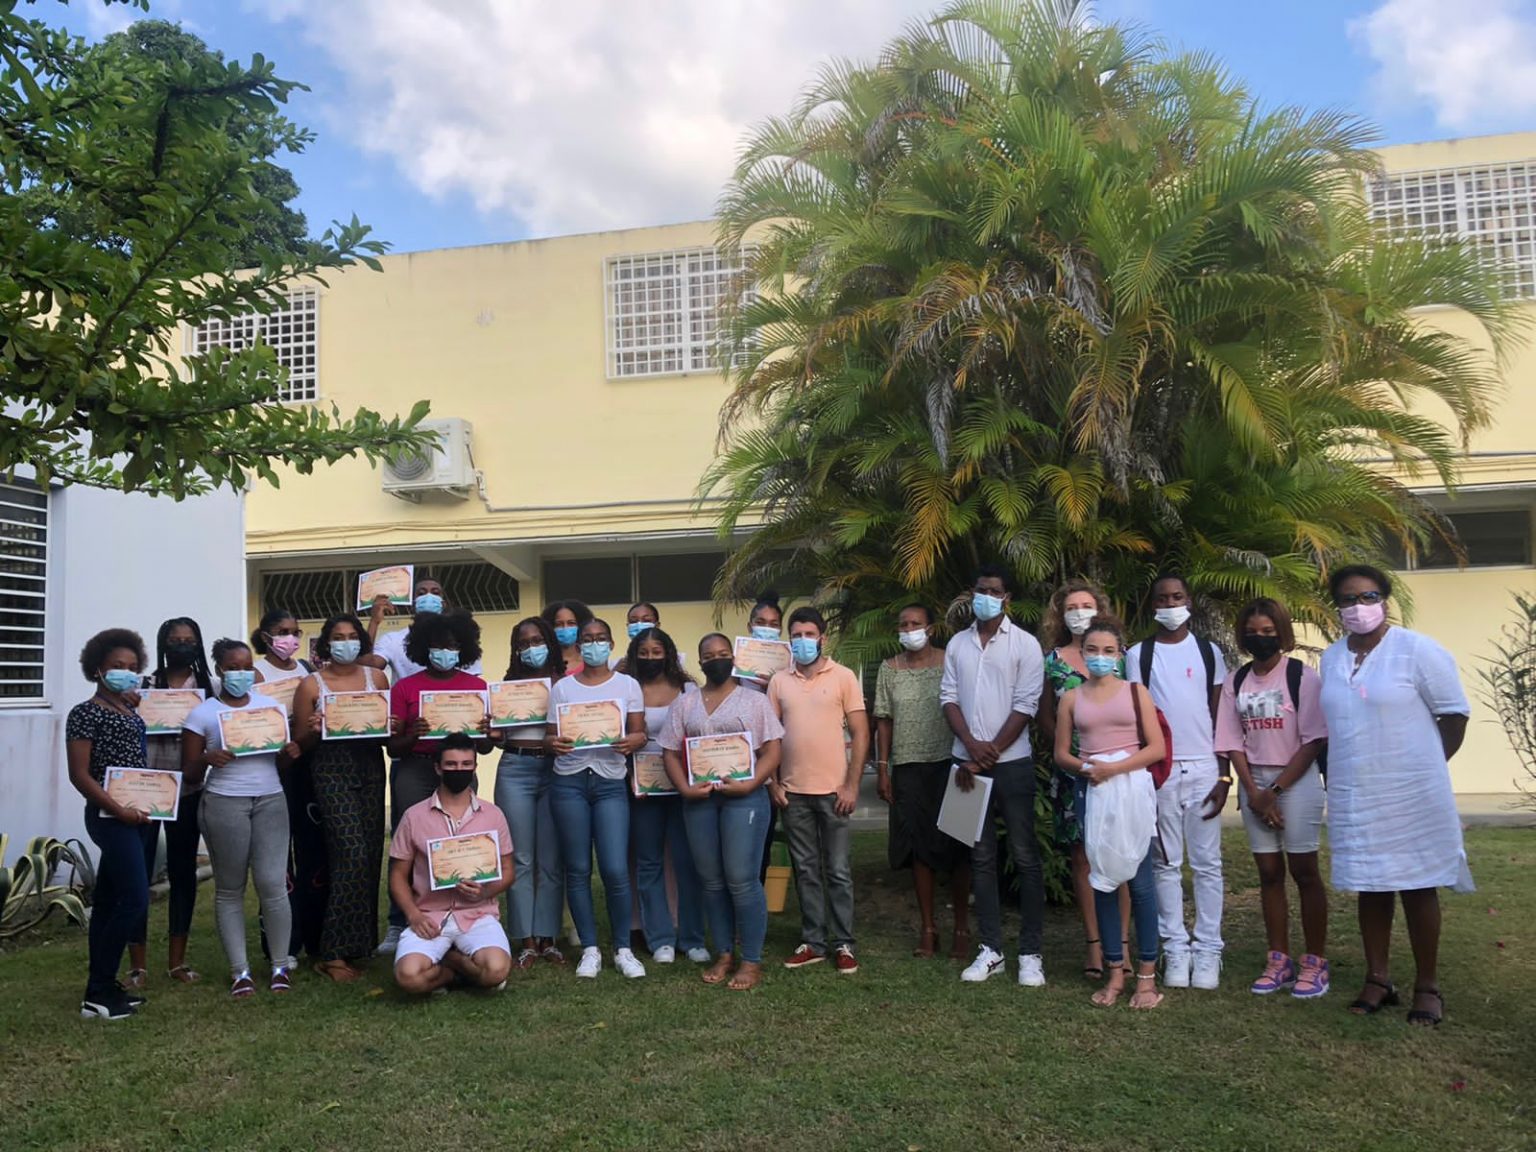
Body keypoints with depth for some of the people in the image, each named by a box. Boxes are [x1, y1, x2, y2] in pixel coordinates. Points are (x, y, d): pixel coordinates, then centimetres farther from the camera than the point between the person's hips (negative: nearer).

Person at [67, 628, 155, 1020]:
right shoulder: (86, 713, -8)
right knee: (135, 902, -12)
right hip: (111, 818, -8)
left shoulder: (132, 712, 14)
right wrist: (119, 810, -18)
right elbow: (80, 775, -13)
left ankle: (103, 987, 18)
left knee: (109, 902, 12)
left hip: (141, 816, 8)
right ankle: (97, 995, -4)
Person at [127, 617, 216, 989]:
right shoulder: (144, 686, 1)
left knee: (183, 872, 9)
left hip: (188, 791, 2)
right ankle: (138, 964, 11)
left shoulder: (211, 689, 6)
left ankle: (177, 960, 19)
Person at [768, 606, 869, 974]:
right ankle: (813, 942, 19)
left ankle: (843, 944, 14)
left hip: (833, 790, -3)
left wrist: (851, 785, -9)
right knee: (805, 870, 10)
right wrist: (773, 783, 0)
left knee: (838, 871, 4)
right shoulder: (779, 681, 6)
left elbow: (860, 733, -3)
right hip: (793, 791, 3)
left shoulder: (843, 676, -2)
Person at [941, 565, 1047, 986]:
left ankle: (1030, 953, 8)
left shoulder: (1024, 644, -3)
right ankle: (990, 949, 15)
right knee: (981, 858, 8)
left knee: (1025, 857, 0)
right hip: (968, 762, 4)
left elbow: (1025, 706, -8)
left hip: (1012, 764, -4)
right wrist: (972, 746, -9)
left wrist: (990, 753, -10)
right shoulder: (957, 644, 10)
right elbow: (949, 697, 6)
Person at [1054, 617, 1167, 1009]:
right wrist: (1086, 767, -12)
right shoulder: (1071, 698, 8)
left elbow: (1157, 748, -3)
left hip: (1133, 788, -2)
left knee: (1139, 881, -3)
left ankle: (1147, 975, 5)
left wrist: (1115, 768, -15)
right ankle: (1115, 971, 15)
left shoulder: (1136, 692, 3)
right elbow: (1062, 753, 8)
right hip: (1093, 793, 2)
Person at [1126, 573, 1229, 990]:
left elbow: (1219, 716, 7)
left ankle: (1207, 949, 9)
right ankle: (1175, 947, 11)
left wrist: (1224, 775, 1)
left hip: (1203, 769, 0)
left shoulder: (1209, 651, 8)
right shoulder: (1139, 654, 6)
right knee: (1166, 864, 4)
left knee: (1207, 863, 3)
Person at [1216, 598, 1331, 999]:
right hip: (1254, 783, 4)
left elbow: (1313, 740, -10)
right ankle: (1279, 961, 16)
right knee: (1269, 872, 8)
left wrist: (1276, 790, -12)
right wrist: (1253, 791, -6)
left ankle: (1315, 962, 9)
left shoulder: (1302, 676, -7)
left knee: (1304, 871, -1)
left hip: (1297, 781, -4)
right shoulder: (1236, 682, 6)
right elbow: (1233, 741, 5)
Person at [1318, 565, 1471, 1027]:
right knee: (1369, 887, 11)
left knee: (1417, 887, 5)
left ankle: (1427, 985, 17)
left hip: (1411, 795, -4)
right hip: (1353, 796, 5)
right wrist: (1346, 769, 9)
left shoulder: (1417, 651, -9)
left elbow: (1455, 715, -5)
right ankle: (1378, 979, 22)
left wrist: (1425, 765, 0)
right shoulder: (1331, 658, 7)